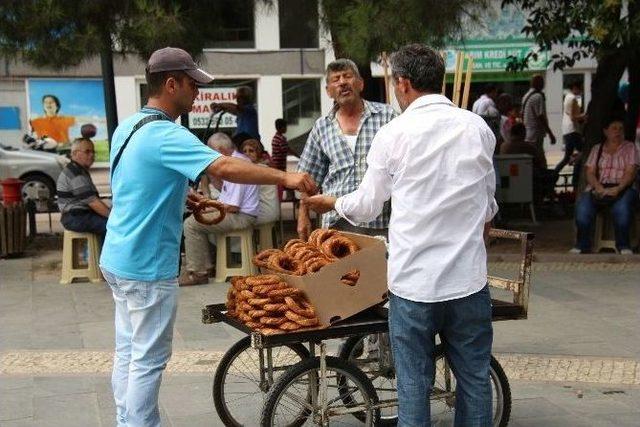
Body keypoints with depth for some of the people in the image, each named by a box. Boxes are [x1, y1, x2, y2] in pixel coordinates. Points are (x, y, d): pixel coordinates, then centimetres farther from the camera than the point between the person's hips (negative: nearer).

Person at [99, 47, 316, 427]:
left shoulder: (128, 127, 10)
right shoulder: (166, 135, -20)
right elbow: (224, 166, -31)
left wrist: (180, 196, 12)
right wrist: (285, 177, -27)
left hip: (118, 259, 10)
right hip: (148, 267, -10)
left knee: (128, 352, 17)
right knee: (148, 360, 0)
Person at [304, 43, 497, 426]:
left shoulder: (394, 134, -6)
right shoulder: (478, 128, 3)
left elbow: (366, 206, 4)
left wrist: (330, 202, 24)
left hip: (413, 283, -2)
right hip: (469, 279, 3)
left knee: (414, 384, 7)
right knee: (474, 380, 13)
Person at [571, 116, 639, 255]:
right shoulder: (597, 149, 20)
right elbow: (590, 172, 7)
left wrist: (617, 189, -19)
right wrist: (599, 188, -15)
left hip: (622, 188, -1)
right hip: (598, 187, 2)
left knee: (622, 206, -38)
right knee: (583, 204, -32)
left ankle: (623, 246, -27)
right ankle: (582, 246, -26)